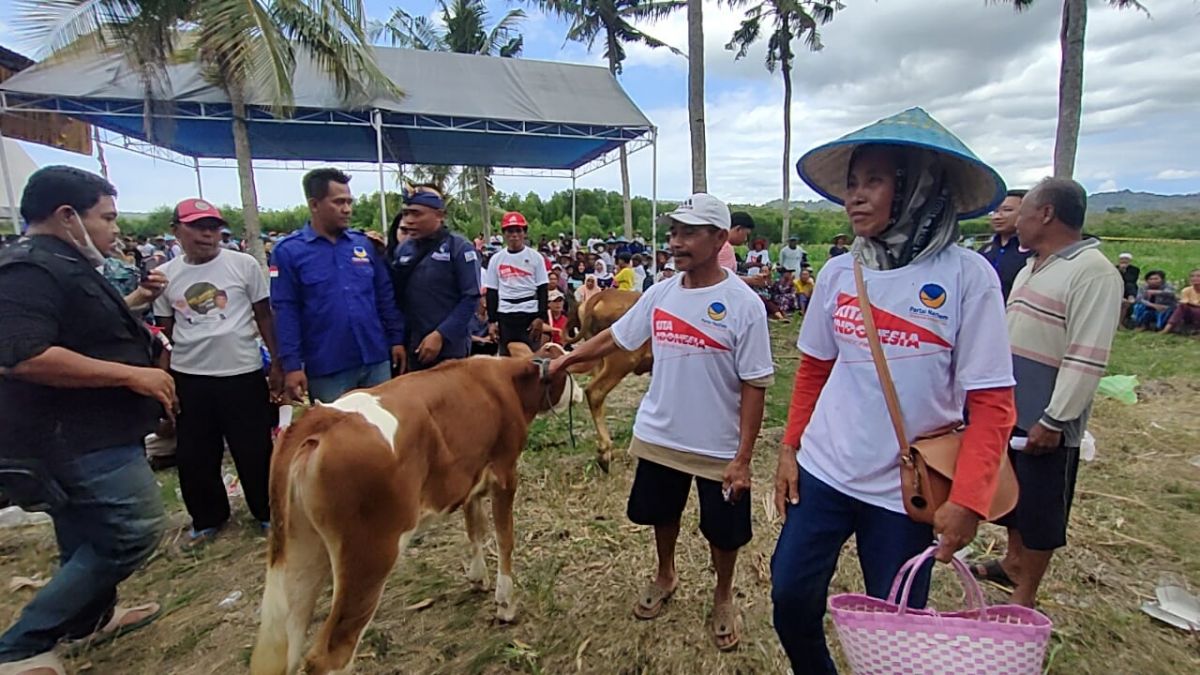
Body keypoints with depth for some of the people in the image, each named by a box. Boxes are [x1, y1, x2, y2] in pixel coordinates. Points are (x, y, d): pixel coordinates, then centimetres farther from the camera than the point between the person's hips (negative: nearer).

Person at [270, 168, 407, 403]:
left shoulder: (364, 244, 6)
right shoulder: (288, 251, -3)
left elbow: (386, 296, 9)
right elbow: (284, 311, -6)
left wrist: (396, 339, 6)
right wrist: (292, 365, -10)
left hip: (376, 360, 3)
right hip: (326, 368, -3)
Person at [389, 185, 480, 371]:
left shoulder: (459, 247, -7)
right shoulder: (403, 249, 8)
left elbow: (470, 298, -12)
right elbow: (394, 295, 13)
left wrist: (440, 335, -16)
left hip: (449, 348, -5)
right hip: (411, 348, 5)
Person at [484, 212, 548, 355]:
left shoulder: (535, 257, 2)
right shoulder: (496, 259, 7)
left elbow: (543, 289, 1)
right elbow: (491, 292, 8)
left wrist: (541, 317, -7)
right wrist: (492, 320, 3)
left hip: (530, 314, -2)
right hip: (505, 316, 2)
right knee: (506, 357, 6)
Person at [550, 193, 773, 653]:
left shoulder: (742, 303, -16)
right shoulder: (660, 294, -4)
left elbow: (754, 387, -14)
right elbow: (615, 338, 9)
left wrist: (742, 459, -15)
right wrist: (567, 358, 2)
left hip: (719, 447, -3)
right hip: (659, 436, 4)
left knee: (723, 531, 16)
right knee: (662, 513, 24)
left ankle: (723, 597, 45)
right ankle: (665, 576, 52)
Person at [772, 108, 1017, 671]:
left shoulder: (966, 275, -10)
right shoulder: (839, 273, 0)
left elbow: (992, 403, -9)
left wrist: (966, 500, -17)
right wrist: (790, 448, 5)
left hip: (908, 491, -3)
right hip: (822, 471, 3)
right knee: (791, 599, 12)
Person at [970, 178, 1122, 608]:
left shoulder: (1092, 271, -17)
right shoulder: (1031, 270, 12)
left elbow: (1087, 358, -23)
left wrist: (1053, 420, -24)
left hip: (1046, 422, -8)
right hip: (1010, 411, 9)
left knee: (1040, 509, 7)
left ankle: (1025, 597, 22)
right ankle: (1013, 563, 42)